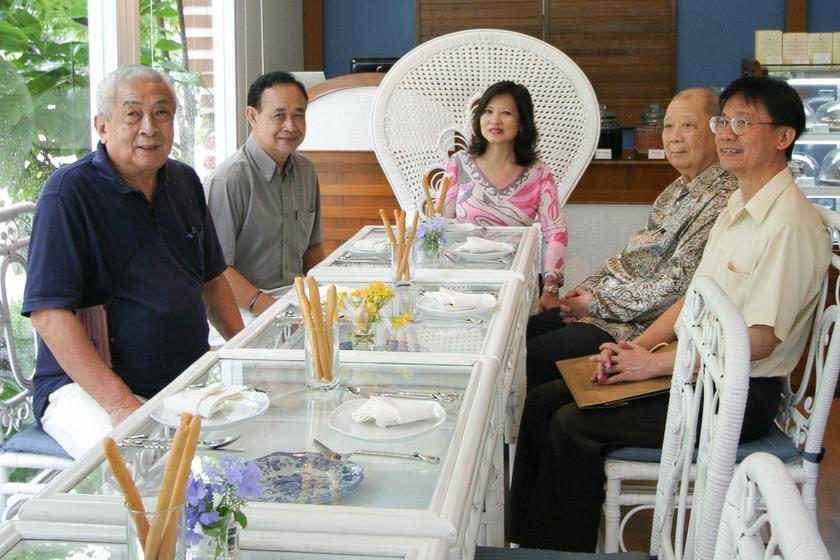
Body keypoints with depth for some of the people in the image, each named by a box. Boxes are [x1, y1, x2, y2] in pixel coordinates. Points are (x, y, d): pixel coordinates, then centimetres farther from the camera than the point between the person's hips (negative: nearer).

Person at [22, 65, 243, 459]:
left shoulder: (185, 182, 13)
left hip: (187, 378, 7)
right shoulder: (69, 193, -10)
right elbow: (48, 313, -18)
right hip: (85, 385, -7)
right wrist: (120, 404, -26)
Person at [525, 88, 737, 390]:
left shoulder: (722, 201, -18)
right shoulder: (678, 189, 14)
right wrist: (591, 287, 2)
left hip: (647, 326, -9)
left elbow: (677, 285, -23)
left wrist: (598, 303, -15)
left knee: (533, 355, -18)